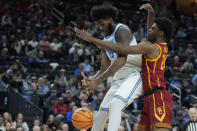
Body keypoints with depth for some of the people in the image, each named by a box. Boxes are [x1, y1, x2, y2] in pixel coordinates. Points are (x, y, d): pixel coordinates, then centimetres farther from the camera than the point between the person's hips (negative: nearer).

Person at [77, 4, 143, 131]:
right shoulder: (105, 41, 17)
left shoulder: (122, 30, -12)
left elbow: (122, 59, -26)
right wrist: (91, 80, -6)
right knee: (102, 113, 12)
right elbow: (104, 68, 17)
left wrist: (99, 81, -30)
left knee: (115, 104, -31)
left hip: (134, 76, -10)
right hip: (119, 80, 10)